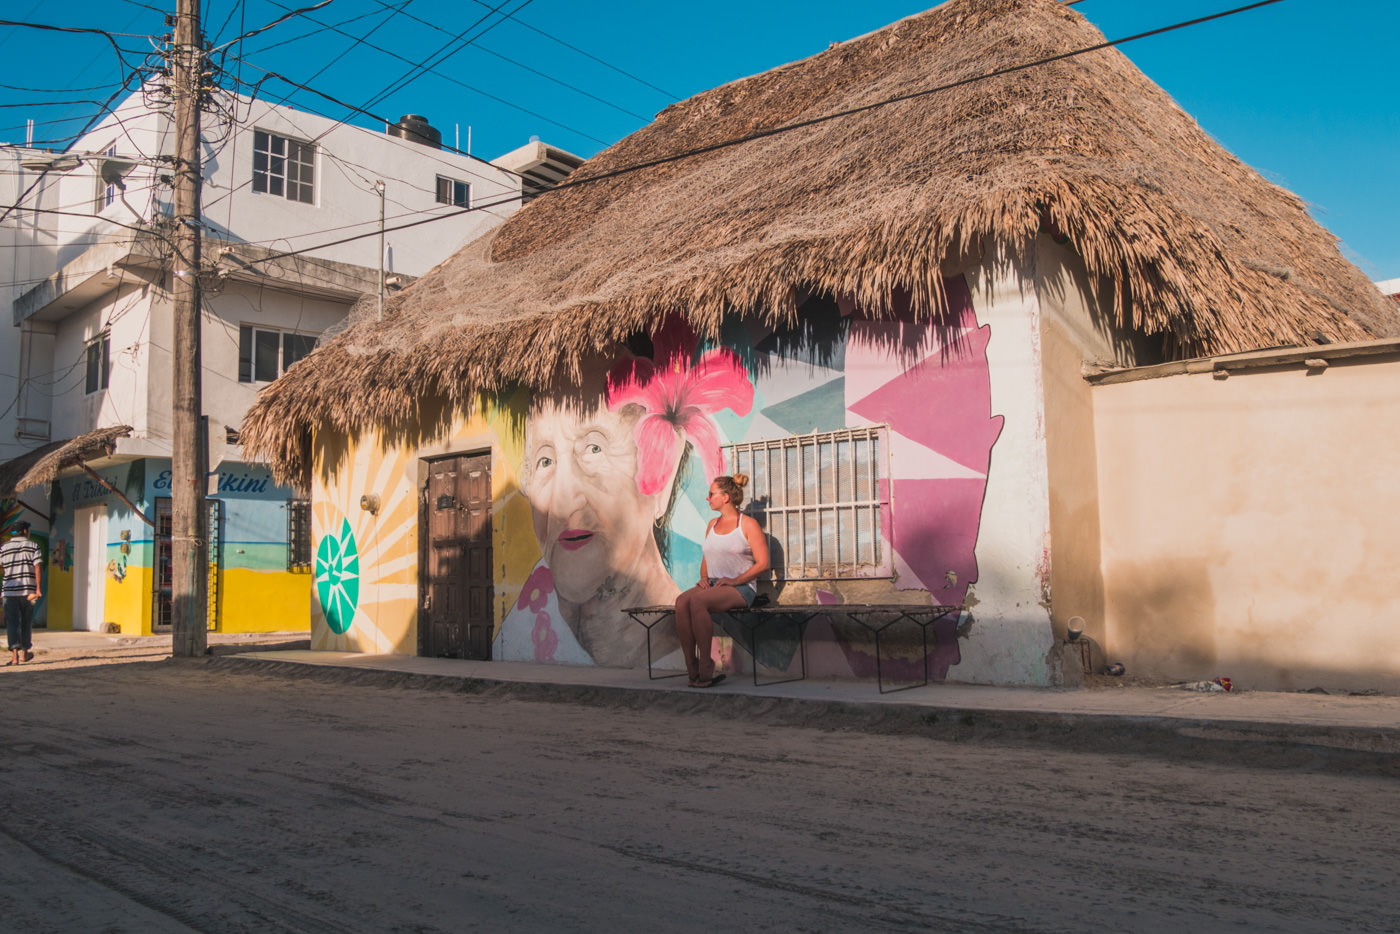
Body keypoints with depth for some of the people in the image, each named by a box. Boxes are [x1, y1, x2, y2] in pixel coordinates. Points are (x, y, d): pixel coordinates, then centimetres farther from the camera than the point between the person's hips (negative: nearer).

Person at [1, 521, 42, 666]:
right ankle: (25, 653, 25)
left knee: (12, 623, -1)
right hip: (28, 590, 0)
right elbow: (38, 567, -8)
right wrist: (38, 588, -9)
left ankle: (15, 654, -14)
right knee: (26, 622, 13)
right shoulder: (33, 546, 2)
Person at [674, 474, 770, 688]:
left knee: (697, 601, -34)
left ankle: (705, 668, -26)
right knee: (681, 601, -28)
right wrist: (703, 577, 6)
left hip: (741, 588, -6)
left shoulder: (748, 524, 0)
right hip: (712, 585, 6)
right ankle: (692, 669, -27)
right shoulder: (712, 525, 20)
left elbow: (763, 563, -5)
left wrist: (735, 580, -15)